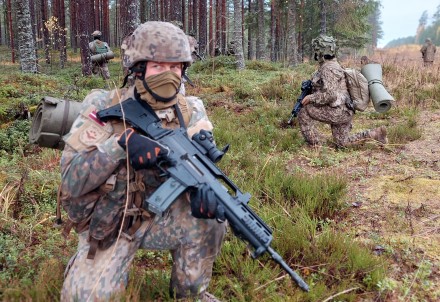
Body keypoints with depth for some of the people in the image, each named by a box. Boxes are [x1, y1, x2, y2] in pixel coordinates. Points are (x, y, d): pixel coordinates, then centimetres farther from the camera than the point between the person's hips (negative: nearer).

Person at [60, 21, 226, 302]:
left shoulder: (190, 113, -7)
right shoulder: (104, 107, -16)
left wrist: (204, 191, -36)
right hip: (107, 226, -2)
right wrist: (121, 143, -35)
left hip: (159, 216, 3)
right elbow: (71, 181, -21)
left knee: (209, 219, -23)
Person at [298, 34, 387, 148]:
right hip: (341, 112, 10)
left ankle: (315, 146, 2)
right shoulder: (332, 65, 14)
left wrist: (310, 98, -16)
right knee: (342, 143, 16)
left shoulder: (328, 69, -19)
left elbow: (330, 95, -27)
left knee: (304, 114, -4)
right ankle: (375, 133, 13)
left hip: (338, 111, -10)